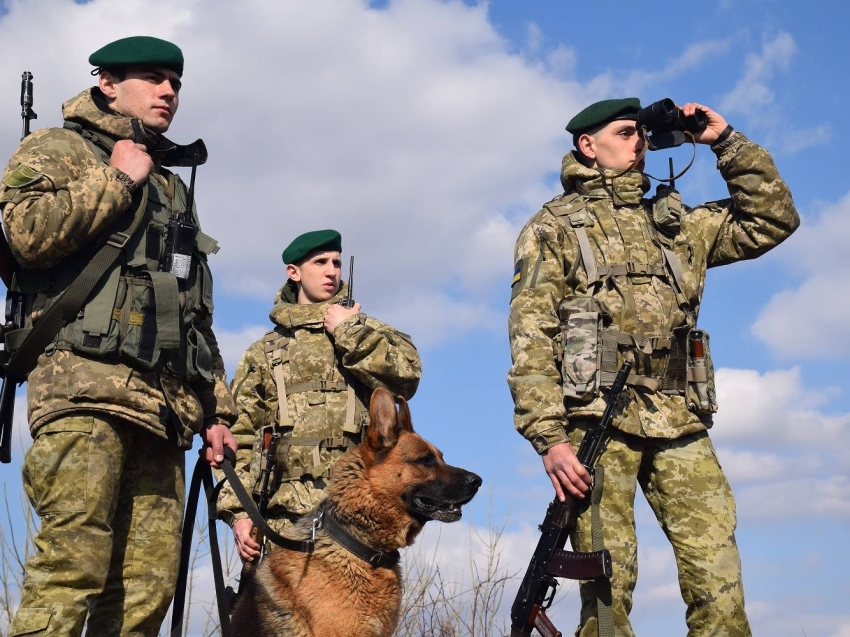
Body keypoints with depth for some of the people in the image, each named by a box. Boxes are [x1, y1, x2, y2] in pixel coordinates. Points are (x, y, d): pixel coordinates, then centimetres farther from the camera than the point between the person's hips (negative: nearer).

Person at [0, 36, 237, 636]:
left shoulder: (173, 188, 31)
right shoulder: (58, 148, 12)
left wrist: (217, 409, 21)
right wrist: (118, 180, 0)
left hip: (166, 402, 6)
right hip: (85, 383, -6)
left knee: (149, 582, -2)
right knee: (73, 565, -17)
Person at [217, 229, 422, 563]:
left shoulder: (365, 329, 20)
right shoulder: (263, 352, 20)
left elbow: (407, 374, -1)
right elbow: (239, 437, 11)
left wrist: (347, 332, 1)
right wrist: (238, 510, -1)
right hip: (283, 512, 1)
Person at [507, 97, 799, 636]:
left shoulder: (676, 223, 24)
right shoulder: (553, 227, 9)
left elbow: (773, 220, 22)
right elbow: (530, 337, -1)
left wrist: (726, 141, 16)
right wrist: (549, 436, -13)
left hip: (682, 425, 4)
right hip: (598, 420, -4)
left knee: (720, 585, -5)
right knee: (608, 586, -5)